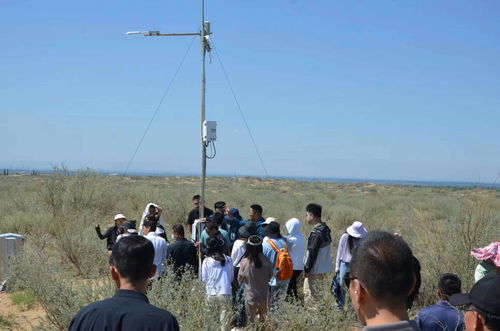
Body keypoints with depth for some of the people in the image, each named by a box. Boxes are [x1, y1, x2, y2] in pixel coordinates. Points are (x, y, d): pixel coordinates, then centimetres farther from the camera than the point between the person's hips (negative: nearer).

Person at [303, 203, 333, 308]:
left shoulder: (316, 233, -21)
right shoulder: (325, 229, 9)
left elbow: (312, 252, -21)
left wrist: (307, 268, -13)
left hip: (315, 270, -10)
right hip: (323, 268, 10)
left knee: (310, 296, -2)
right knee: (316, 294, 17)